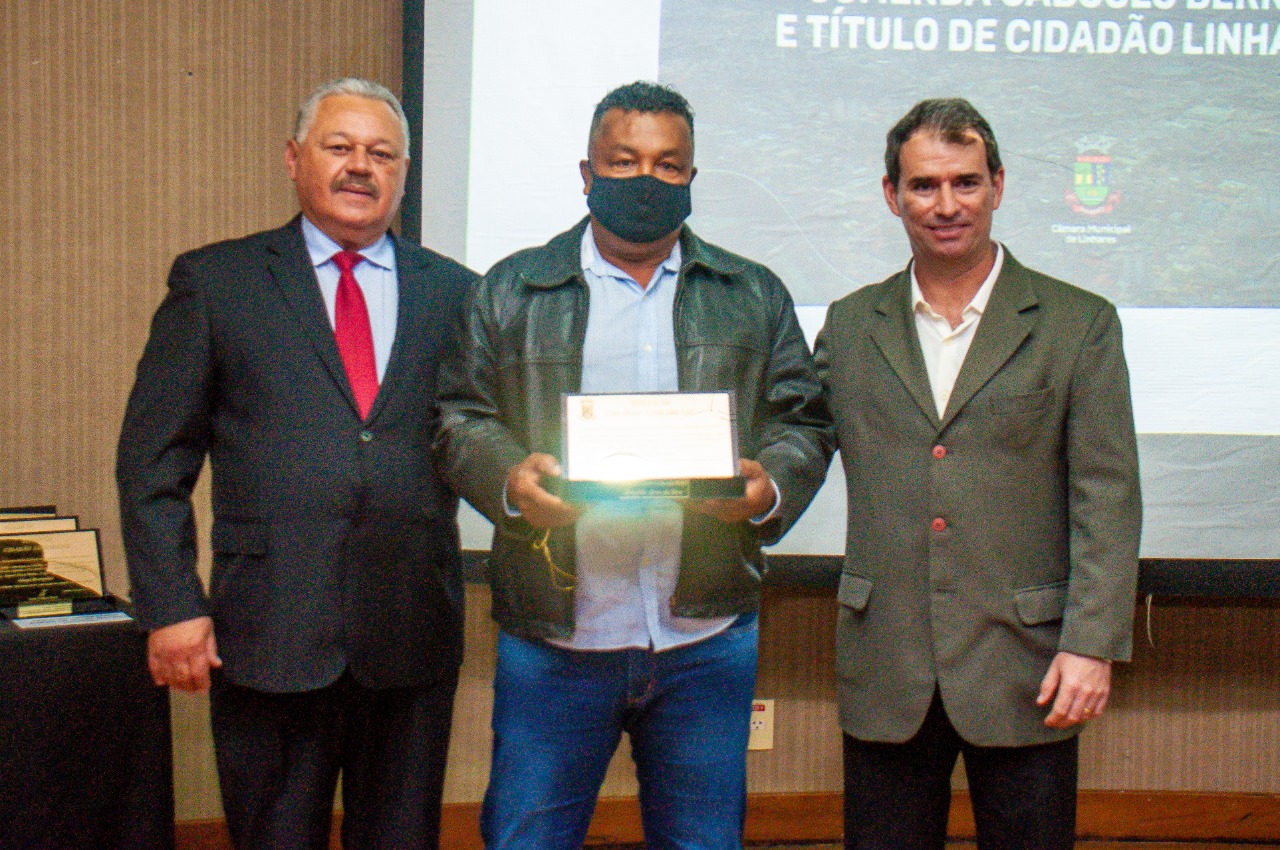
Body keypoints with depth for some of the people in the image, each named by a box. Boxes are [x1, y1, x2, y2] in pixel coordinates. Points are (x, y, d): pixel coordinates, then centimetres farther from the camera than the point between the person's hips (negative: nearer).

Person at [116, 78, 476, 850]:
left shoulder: (454, 292, 10)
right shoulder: (214, 281, 4)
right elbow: (152, 460, 1)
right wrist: (171, 605, -6)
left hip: (415, 636, 2)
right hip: (270, 634, -2)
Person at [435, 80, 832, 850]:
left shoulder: (754, 296, 12)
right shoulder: (512, 291, 8)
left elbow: (804, 423, 10)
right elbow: (461, 417, 5)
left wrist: (769, 487, -12)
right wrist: (509, 478, -16)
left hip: (706, 640, 2)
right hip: (552, 637, -1)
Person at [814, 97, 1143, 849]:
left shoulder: (1079, 324, 1)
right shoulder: (850, 325, 10)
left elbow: (1108, 498, -3)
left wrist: (1092, 644, -10)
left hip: (1024, 666, -2)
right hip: (885, 671, 2)